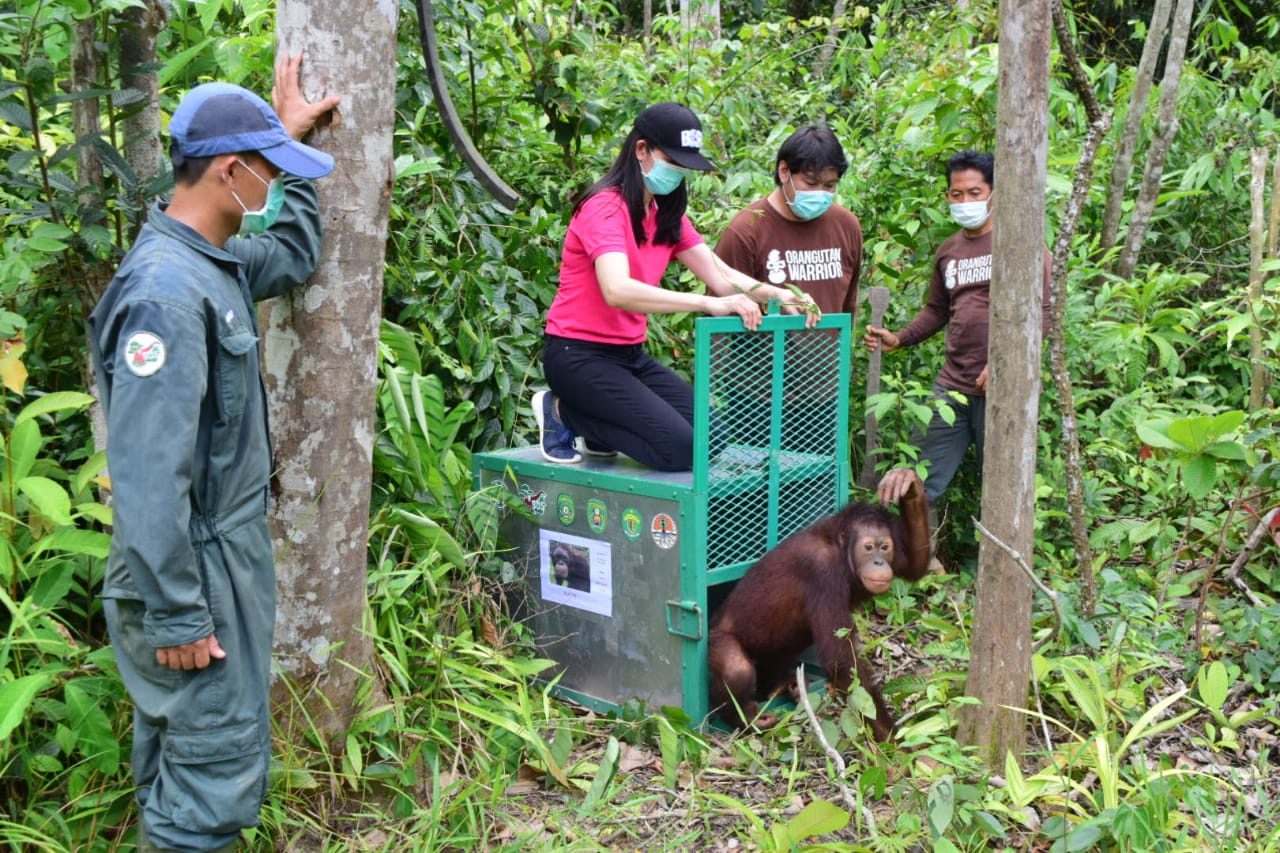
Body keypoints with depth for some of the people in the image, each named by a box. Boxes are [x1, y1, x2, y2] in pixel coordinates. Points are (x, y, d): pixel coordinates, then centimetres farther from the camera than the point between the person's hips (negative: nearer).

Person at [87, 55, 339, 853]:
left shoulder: (216, 263, 4)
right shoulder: (165, 292, -24)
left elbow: (297, 254, 26)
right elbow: (149, 474, -27)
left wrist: (289, 134, 19)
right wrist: (175, 615, -23)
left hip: (231, 549, 10)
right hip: (198, 569, -10)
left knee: (180, 742, 23)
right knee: (219, 761, 0)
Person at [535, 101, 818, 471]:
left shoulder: (666, 214, 11)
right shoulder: (604, 208, -16)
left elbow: (721, 276, 3)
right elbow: (617, 291, -34)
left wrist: (778, 294, -17)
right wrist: (708, 303, -41)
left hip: (630, 355, 8)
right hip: (579, 354, -8)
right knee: (681, 448, -20)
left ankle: (595, 430, 11)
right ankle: (562, 411, -2)